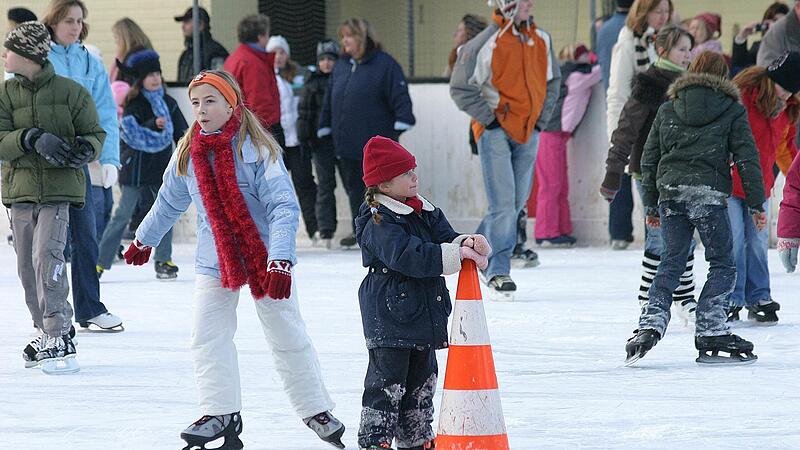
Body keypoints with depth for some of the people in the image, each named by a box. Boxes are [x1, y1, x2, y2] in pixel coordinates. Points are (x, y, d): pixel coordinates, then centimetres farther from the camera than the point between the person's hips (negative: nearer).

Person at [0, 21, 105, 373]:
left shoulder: (71, 92, -4)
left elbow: (95, 133, 3)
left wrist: (85, 150, -19)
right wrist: (33, 139, -22)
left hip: (60, 189, -5)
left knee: (46, 254, -19)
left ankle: (58, 339, -19)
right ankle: (50, 332, 26)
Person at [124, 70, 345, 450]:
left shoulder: (256, 149, -15)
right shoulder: (187, 154, 0)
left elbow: (283, 207, -19)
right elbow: (169, 203, 18)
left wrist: (279, 262, -28)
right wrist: (144, 241, 29)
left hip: (265, 257, -4)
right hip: (215, 260, 4)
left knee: (288, 337, 5)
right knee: (208, 337, -2)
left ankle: (315, 409, 19)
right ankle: (220, 414, 6)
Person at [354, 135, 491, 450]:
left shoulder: (426, 213, 12)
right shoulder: (378, 223, -17)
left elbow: (446, 239, 8)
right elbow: (411, 256, -27)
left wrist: (468, 243, -16)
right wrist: (459, 254, -27)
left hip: (424, 315, 9)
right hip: (389, 320, -9)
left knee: (421, 382, 17)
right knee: (387, 382, -6)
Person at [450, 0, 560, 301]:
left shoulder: (541, 40, 6)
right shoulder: (485, 44, -13)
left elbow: (553, 81, 20)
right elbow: (461, 87, -7)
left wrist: (541, 118, 10)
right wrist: (488, 118, -10)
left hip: (528, 132, 6)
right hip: (495, 131, -6)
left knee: (517, 201, 10)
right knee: (503, 203, -11)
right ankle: (498, 272, -4)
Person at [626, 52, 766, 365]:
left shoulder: (668, 109, 17)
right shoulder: (732, 110, 7)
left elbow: (649, 158, 17)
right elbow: (746, 157, 2)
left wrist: (651, 205, 24)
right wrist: (756, 204, 5)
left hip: (669, 193, 4)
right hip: (708, 194, -4)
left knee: (671, 263, 12)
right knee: (722, 265, 4)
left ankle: (650, 324, -4)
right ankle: (710, 334, -6)